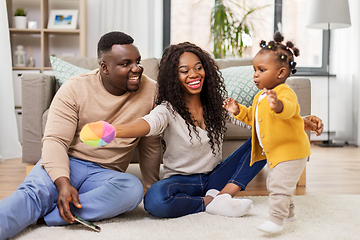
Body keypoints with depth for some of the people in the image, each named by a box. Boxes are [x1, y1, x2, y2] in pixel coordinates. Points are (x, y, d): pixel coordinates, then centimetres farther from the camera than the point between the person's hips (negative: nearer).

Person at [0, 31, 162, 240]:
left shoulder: (150, 92, 0)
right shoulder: (75, 89, -5)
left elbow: (151, 147, 10)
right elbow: (55, 140, -11)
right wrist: (63, 183, -29)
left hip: (105, 174, 2)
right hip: (65, 163, -1)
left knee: (133, 188, -33)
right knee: (34, 192, -33)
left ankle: (42, 216, -34)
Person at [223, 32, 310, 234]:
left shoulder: (285, 92, -22)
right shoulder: (260, 96, 9)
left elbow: (289, 109, -44)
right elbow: (252, 117, 20)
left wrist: (278, 105, -66)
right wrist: (238, 110, 4)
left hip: (291, 150, -11)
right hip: (275, 152, 11)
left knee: (279, 185, -15)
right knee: (274, 184, 23)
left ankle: (277, 220, -6)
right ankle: (289, 212, 42)